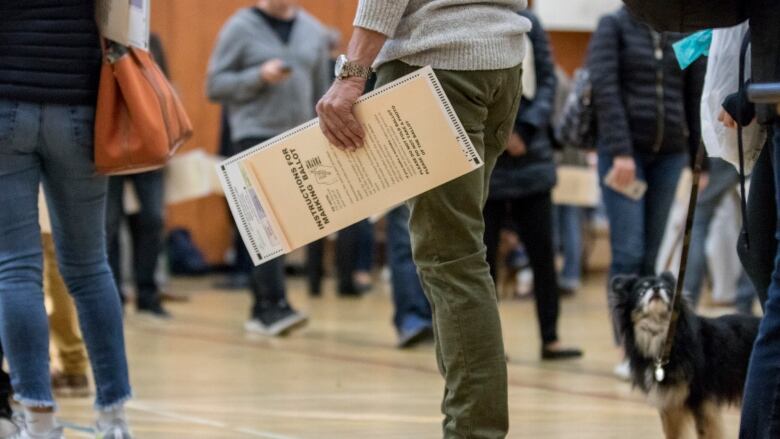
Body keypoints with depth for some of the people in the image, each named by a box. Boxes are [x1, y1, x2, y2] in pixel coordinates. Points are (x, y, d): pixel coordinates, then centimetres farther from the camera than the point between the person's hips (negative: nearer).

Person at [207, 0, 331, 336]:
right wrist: (258, 77, -17)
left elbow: (321, 94, 16)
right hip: (256, 135, -4)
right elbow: (215, 85, -2)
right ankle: (275, 306, -20)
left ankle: (262, 310, 12)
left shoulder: (314, 31, 11)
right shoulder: (240, 28, -1)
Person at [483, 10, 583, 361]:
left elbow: (548, 80, 4)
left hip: (531, 155, 3)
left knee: (543, 252, 3)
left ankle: (550, 339, 9)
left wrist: (526, 130, -9)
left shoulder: (527, 22, 6)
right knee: (483, 254, 4)